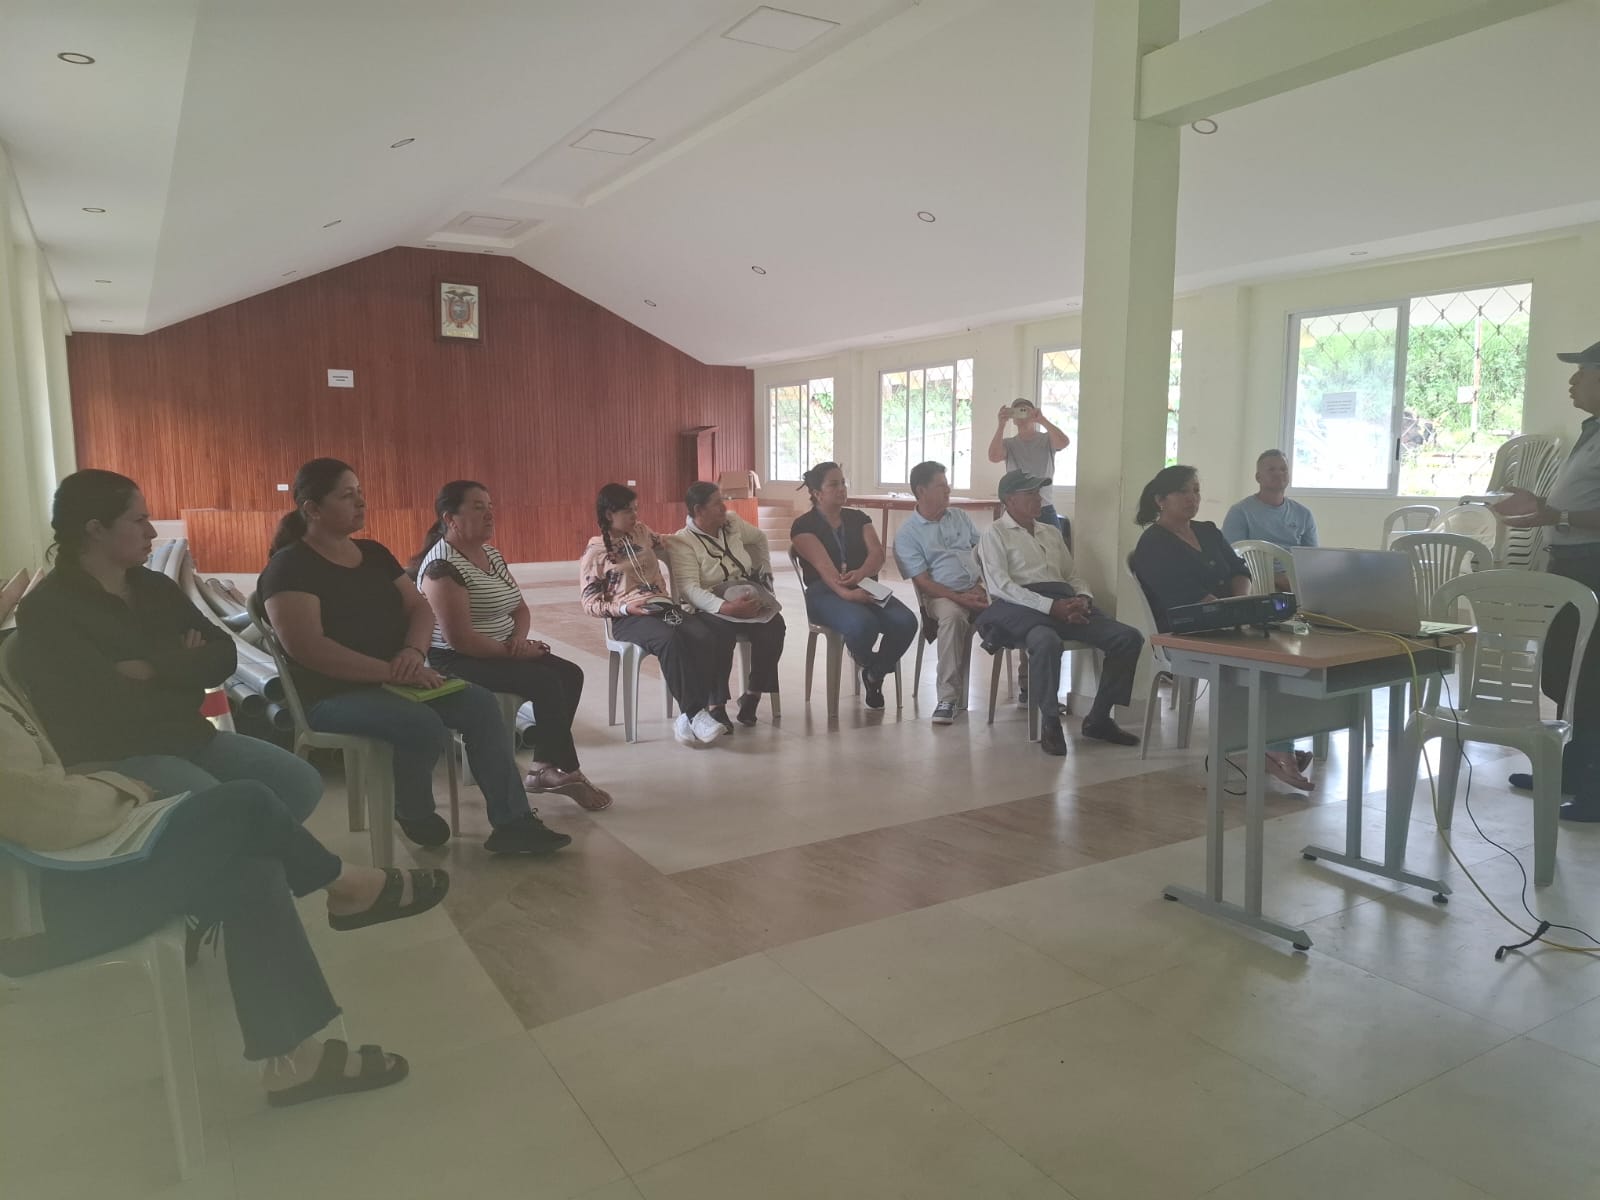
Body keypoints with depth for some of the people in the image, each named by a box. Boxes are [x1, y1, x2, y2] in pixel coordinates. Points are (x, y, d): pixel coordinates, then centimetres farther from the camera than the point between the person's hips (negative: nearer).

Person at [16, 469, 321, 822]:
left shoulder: (154, 586, 12)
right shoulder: (46, 610, -8)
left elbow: (224, 655, 3)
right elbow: (114, 706, -18)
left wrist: (153, 670, -14)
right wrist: (185, 667, -3)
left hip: (189, 736, 7)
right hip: (117, 757, -7)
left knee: (301, 782, -9)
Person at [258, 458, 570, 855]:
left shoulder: (373, 553, 12)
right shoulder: (290, 566, -12)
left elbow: (419, 607, 11)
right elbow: (307, 647, -23)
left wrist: (414, 651, -13)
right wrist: (391, 671, -26)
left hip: (394, 680, 7)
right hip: (333, 693, -7)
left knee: (482, 705, -13)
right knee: (425, 725, -32)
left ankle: (512, 822, -10)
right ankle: (413, 812, 0)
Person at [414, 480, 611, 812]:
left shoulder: (492, 554, 10)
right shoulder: (442, 567, -19)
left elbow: (520, 609, 16)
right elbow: (459, 639, -24)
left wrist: (519, 637, -6)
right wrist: (513, 652, -16)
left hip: (500, 652, 9)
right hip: (456, 661, -9)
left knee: (570, 674, -6)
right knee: (546, 682, -23)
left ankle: (543, 767, -4)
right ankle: (567, 771, -8)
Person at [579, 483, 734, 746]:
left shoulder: (642, 532, 17)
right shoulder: (594, 553, 2)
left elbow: (668, 547, 37)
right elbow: (589, 603, -1)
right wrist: (625, 608, -16)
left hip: (664, 607, 5)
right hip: (629, 619, -5)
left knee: (706, 637, -27)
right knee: (670, 640, -38)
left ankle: (700, 711, -24)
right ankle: (693, 713, -30)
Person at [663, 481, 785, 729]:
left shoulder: (733, 522, 9)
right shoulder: (681, 542, -8)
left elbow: (760, 539, 32)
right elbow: (690, 589, -21)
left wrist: (766, 571, 26)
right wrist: (727, 607, -34)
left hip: (748, 597, 5)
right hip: (710, 607, -5)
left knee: (774, 624, -27)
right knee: (722, 634, -39)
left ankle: (752, 696, -14)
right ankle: (716, 706, -25)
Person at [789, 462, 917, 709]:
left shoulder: (858, 518, 18)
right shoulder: (804, 526, 3)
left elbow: (877, 554, 2)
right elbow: (823, 564, -14)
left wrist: (860, 574, -21)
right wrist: (845, 593, -31)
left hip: (866, 588, 5)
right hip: (824, 593, -4)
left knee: (906, 622, -26)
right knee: (862, 624, -37)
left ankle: (875, 675, 0)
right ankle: (867, 666, 1)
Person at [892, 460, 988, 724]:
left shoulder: (961, 517, 19)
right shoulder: (907, 534, 2)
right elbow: (923, 581, -6)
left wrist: (983, 587, -4)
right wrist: (960, 598, -18)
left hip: (979, 589, 5)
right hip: (942, 595, -5)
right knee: (953, 616, -39)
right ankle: (948, 697, -32)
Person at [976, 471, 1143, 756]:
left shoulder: (1051, 532, 26)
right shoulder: (994, 534, 5)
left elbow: (1073, 576, 25)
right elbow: (1000, 586, -9)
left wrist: (1083, 599, -1)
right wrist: (1051, 606, -19)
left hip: (1064, 602, 7)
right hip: (1021, 606, -7)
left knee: (1129, 637, -12)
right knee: (1047, 642, -40)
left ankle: (1098, 718, -3)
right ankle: (1050, 722, -22)